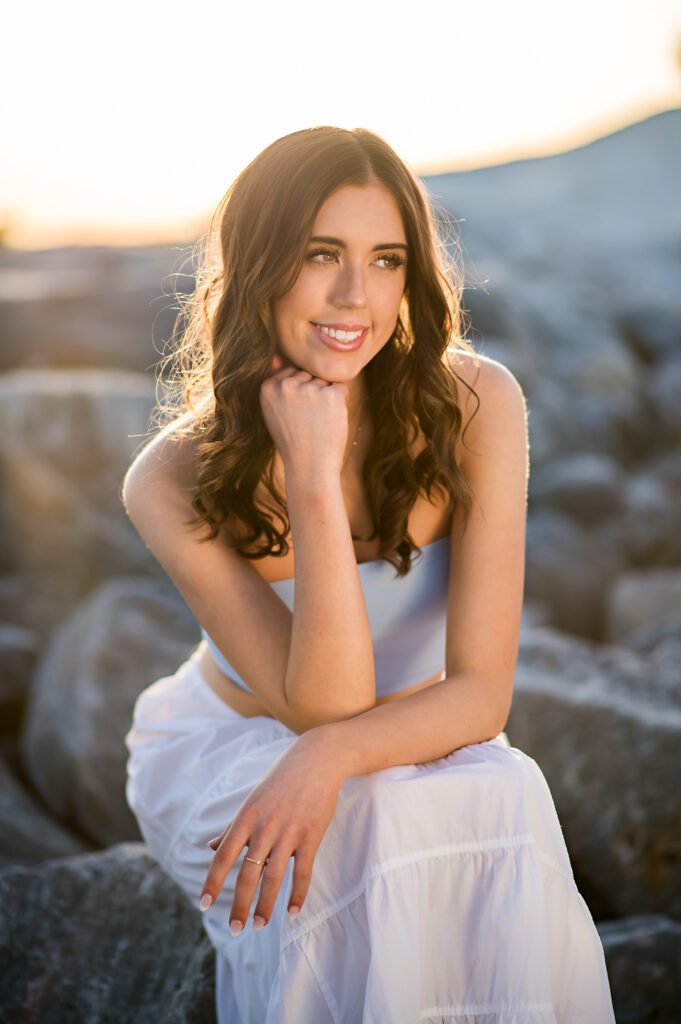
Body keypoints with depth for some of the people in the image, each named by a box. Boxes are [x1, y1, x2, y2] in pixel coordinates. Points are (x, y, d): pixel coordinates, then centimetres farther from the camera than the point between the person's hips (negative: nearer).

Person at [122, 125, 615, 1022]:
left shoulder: (474, 405, -20)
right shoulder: (173, 482, -21)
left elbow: (482, 694, -21)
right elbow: (327, 703, -28)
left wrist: (330, 758, -40)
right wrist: (314, 479, -37)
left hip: (421, 750, 2)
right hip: (230, 748, -1)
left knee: (509, 807, -32)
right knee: (380, 833, -34)